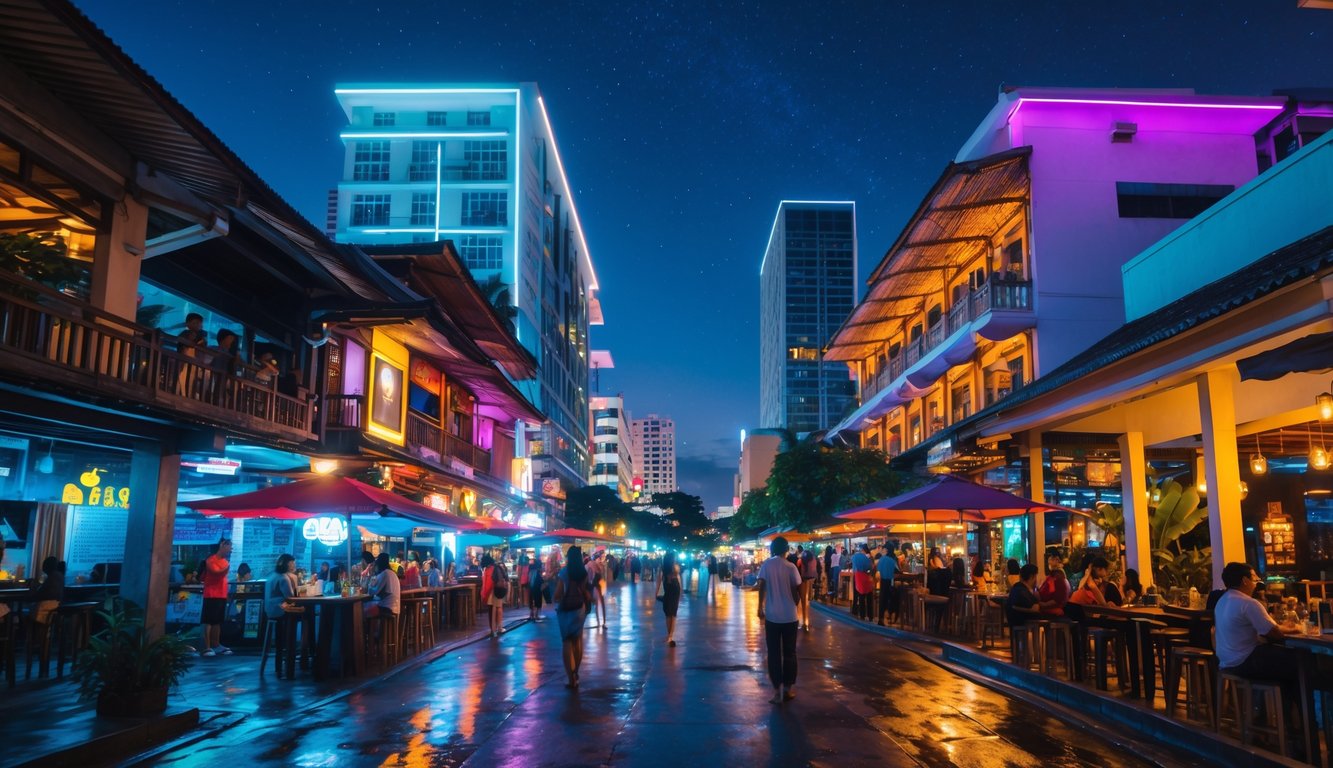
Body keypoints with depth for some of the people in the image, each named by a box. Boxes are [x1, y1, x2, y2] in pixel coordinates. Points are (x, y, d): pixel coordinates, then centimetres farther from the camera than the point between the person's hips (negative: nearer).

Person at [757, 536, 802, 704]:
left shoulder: (766, 565, -4)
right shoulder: (791, 567, -6)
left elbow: (762, 587, -8)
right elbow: (797, 591, -3)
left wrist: (760, 608, 3)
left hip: (772, 615, 0)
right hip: (789, 616, 0)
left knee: (774, 654, 7)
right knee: (789, 653, 12)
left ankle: (777, 691, 4)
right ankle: (788, 688, 16)